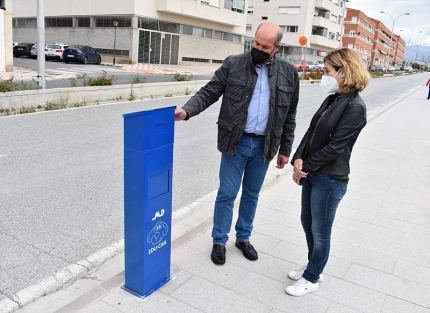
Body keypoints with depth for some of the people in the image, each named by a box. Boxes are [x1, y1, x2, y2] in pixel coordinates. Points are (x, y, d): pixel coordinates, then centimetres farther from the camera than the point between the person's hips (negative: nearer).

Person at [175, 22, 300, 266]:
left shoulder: (289, 73, 0)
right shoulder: (233, 64, -5)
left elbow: (289, 116, 5)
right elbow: (209, 93, -5)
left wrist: (285, 149, 6)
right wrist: (187, 110, -24)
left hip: (264, 145, 2)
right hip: (236, 142, -2)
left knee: (251, 195, 16)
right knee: (227, 194, 5)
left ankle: (244, 238, 34)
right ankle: (219, 241, 24)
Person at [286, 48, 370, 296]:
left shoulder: (355, 106, -19)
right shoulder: (332, 99, 8)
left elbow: (334, 147, -20)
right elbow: (311, 131, 7)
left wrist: (305, 167, -12)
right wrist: (298, 159, -8)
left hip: (330, 179, -9)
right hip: (312, 173, 9)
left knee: (320, 232, 8)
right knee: (307, 223, 20)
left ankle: (312, 279, 28)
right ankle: (314, 268, 41)